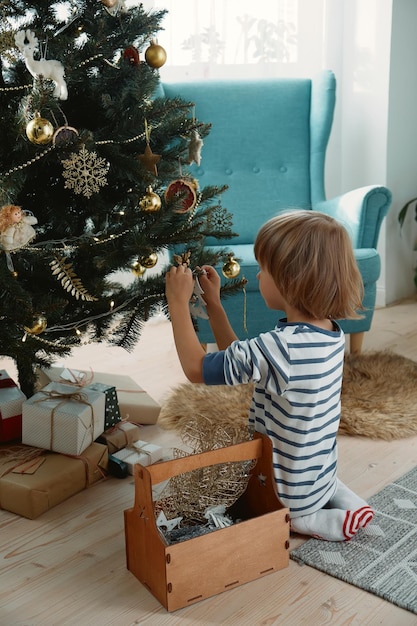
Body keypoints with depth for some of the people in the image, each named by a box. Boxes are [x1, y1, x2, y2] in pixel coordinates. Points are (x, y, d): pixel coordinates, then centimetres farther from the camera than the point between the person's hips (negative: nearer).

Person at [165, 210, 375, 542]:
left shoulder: (280, 347, -35)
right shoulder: (331, 333, -7)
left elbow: (196, 367, -23)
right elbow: (240, 359, 2)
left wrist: (179, 302, -15)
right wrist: (213, 304, 2)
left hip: (288, 495, -8)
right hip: (321, 473, 8)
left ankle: (304, 521, 4)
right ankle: (333, 493, 15)